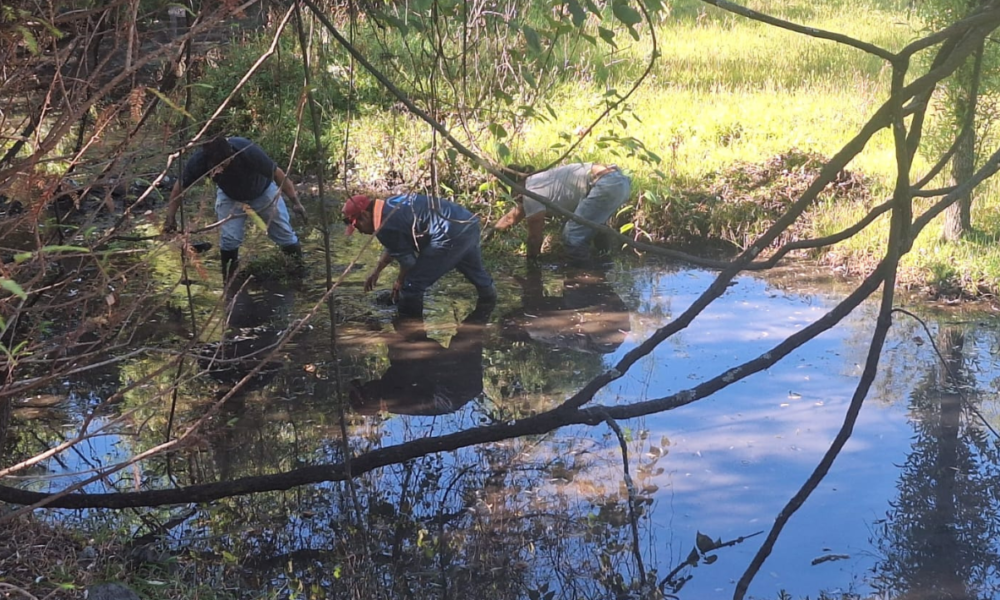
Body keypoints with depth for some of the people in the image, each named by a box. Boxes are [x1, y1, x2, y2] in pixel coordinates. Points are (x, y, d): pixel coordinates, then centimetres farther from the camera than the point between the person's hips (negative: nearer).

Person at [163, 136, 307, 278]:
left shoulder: (248, 151, -42)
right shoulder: (199, 159, -36)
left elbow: (277, 173, -28)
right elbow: (180, 186, -19)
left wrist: (295, 202, -24)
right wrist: (170, 217, -17)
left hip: (262, 192, -1)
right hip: (230, 196, 1)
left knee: (284, 234, 3)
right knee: (229, 238, -13)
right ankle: (227, 276, 9)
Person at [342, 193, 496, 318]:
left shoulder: (385, 225, -12)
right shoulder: (391, 206, 17)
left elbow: (408, 260, -2)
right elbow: (394, 247, 32)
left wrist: (400, 282, 16)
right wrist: (376, 271, 38)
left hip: (451, 235, -10)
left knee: (412, 285, 1)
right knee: (477, 274, 36)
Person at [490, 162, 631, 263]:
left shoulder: (532, 193, -5)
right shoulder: (537, 181, 24)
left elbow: (534, 236, 4)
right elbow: (512, 217, 38)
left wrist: (530, 262, 19)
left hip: (607, 185, -10)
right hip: (620, 181, 10)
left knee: (572, 236, -9)